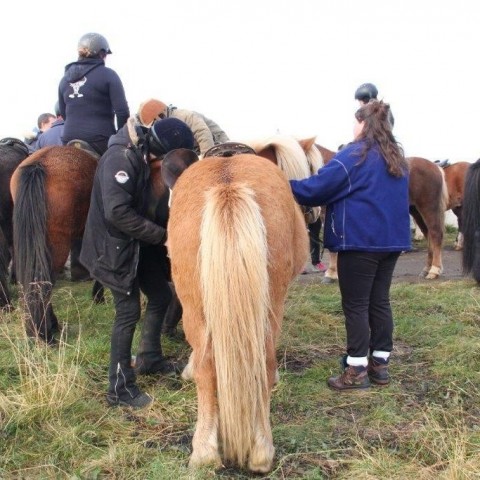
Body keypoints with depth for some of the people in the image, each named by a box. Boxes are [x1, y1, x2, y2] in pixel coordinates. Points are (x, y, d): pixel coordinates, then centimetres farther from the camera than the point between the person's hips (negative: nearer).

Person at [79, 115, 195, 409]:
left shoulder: (141, 156, 5)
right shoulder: (120, 158, -24)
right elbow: (118, 212, -31)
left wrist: (168, 227, -1)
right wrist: (162, 235, -25)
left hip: (138, 243, 9)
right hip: (116, 247, -9)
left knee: (161, 296, 16)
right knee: (129, 312, -5)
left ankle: (149, 359, 34)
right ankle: (120, 388, 7)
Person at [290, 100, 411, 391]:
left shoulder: (353, 155, -11)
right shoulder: (398, 158, 13)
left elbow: (316, 189, -13)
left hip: (360, 241, -7)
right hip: (392, 239, 8)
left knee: (356, 305, 0)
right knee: (380, 301, 13)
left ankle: (357, 370, 4)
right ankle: (380, 364, 19)